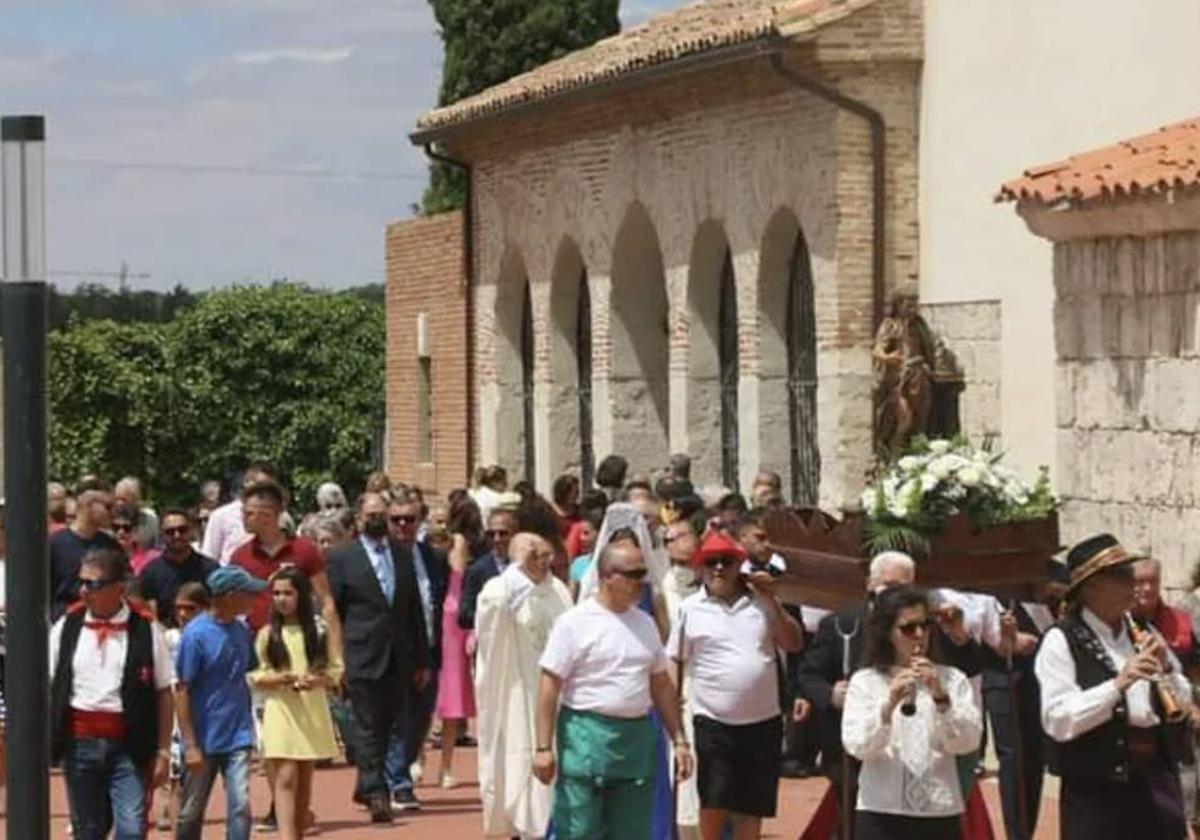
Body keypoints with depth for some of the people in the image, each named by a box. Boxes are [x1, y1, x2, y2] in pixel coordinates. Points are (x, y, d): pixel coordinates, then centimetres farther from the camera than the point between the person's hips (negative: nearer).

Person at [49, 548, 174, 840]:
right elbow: (47, 687, 8)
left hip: (127, 747, -3)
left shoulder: (145, 630, -2)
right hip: (79, 743, 3)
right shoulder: (67, 627, 4)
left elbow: (163, 693, 1)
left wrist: (163, 751, -2)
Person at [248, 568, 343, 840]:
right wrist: (279, 679, -18)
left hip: (313, 711, 2)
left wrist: (317, 680, -16)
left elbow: (335, 671, 4)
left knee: (305, 778, 10)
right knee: (286, 777, -11)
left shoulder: (317, 632, 5)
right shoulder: (267, 635, 2)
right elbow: (255, 677, 0)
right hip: (280, 709, -2)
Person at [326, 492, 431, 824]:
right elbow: (332, 612, 0)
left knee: (387, 725, 10)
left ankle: (366, 786, 24)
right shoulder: (343, 559, 0)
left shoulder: (404, 556, 12)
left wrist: (422, 659, 12)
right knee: (369, 728, -6)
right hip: (363, 657, -4)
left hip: (399, 660, 4)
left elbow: (416, 610, 14)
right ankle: (377, 794, -9)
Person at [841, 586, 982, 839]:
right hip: (881, 815, -1)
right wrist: (889, 704, -23)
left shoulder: (952, 680, 8)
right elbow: (857, 746, -7)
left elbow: (969, 741, -4)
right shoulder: (864, 682, 6)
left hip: (939, 814, 1)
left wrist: (940, 698, -18)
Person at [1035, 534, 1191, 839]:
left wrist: (1166, 669, -5)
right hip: (1095, 791, -6)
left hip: (1156, 782, 6)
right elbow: (1057, 721, -18)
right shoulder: (1062, 641, -8)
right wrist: (1117, 684, -24)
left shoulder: (1142, 632, 11)